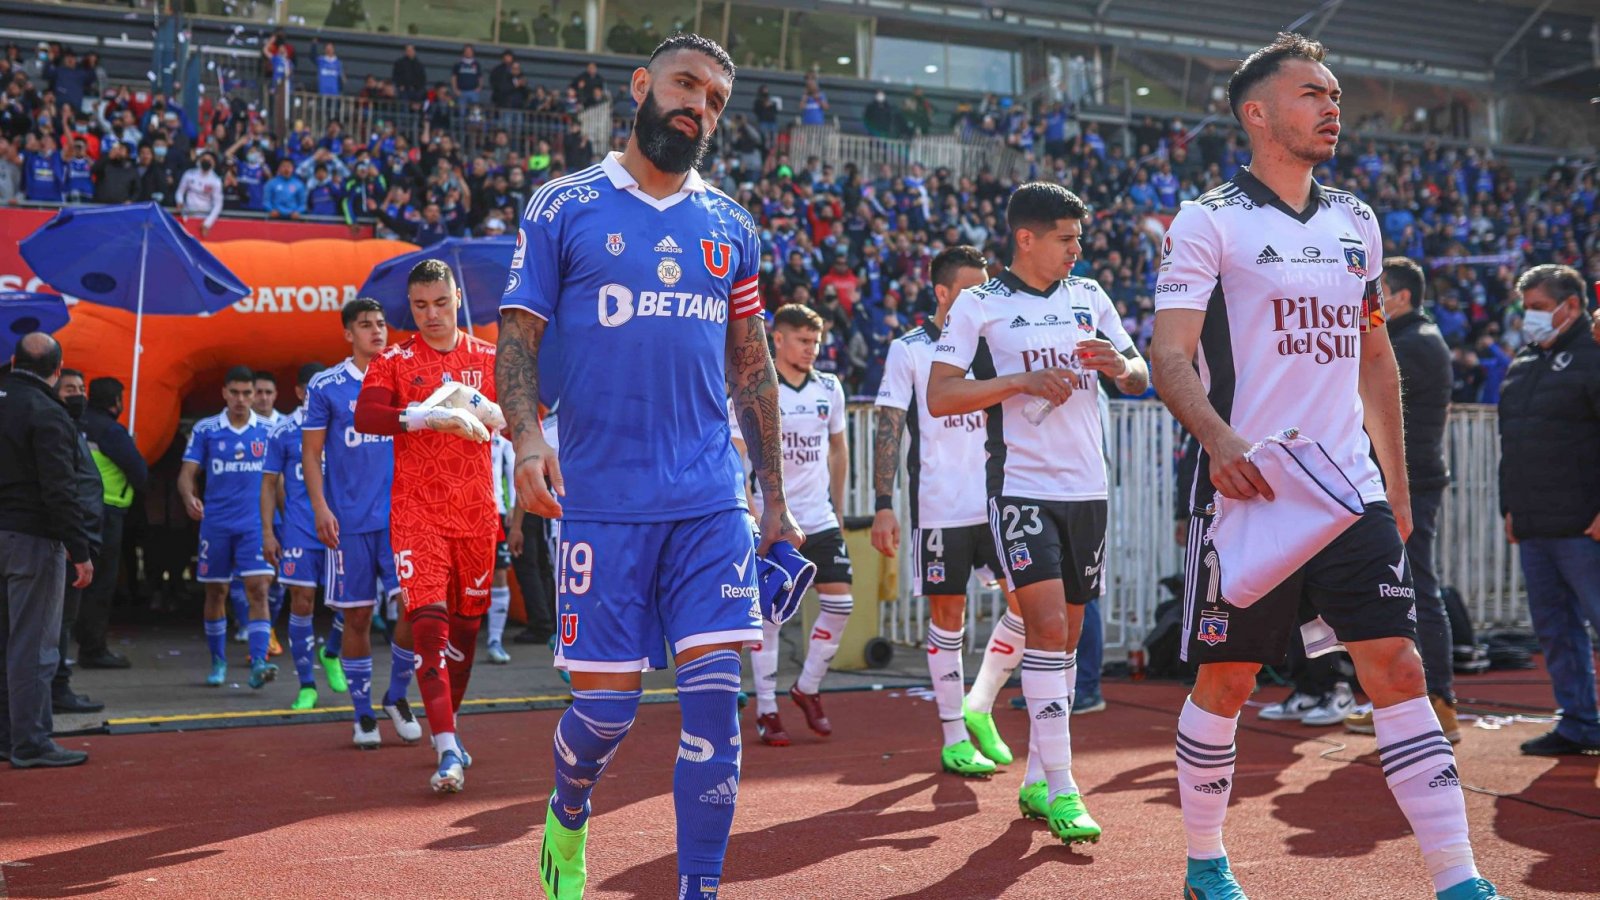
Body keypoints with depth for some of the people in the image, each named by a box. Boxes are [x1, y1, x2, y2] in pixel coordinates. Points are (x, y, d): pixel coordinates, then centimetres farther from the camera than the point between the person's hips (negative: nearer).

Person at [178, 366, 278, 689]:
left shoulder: (268, 430, 5)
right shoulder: (205, 429, 2)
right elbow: (188, 472, 0)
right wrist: (189, 497, -20)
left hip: (255, 523, 0)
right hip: (215, 523, 1)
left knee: (258, 589, -13)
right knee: (216, 592, 8)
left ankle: (259, 663, -17)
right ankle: (218, 662, 22)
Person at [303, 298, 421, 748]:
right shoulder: (325, 386, 1)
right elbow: (311, 453, 2)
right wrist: (320, 507, -8)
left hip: (401, 516, 2)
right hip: (350, 522, -2)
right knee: (357, 617, 3)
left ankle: (397, 697, 14)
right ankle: (363, 715, 16)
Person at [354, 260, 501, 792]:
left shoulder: (488, 359, 10)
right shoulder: (395, 361, 3)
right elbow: (365, 416, -14)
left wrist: (489, 412, -13)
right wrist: (428, 417, -27)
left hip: (475, 511, 3)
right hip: (417, 513, -3)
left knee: (466, 624, 11)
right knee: (428, 621, -15)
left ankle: (448, 730, 29)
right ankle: (447, 752, -19)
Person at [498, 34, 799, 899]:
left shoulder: (731, 227, 13)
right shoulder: (564, 207, 3)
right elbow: (518, 338, 0)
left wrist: (775, 500, 15)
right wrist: (527, 437, -19)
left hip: (710, 501, 3)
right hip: (602, 500, -3)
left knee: (715, 698, -5)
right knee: (606, 705, 2)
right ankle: (567, 813, 35)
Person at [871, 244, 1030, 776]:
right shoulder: (909, 350, 0)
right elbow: (888, 430, -4)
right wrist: (883, 506, -12)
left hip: (999, 502, 4)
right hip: (940, 508, -4)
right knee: (948, 616, 2)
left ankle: (978, 707, 16)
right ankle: (954, 739, 11)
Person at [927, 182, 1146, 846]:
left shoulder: (1088, 296, 12)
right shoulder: (980, 305, -2)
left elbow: (1139, 378, 18)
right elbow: (939, 396, -9)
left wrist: (1120, 365, -6)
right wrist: (1024, 380, -18)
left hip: (1087, 488, 6)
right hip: (1022, 487, -6)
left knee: (1066, 634, 9)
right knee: (1047, 624, -17)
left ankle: (1036, 779, 20)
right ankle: (1060, 789, -12)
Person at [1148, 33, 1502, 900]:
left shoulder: (1356, 222, 14)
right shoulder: (1208, 220, -4)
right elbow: (1169, 355, -12)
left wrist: (1396, 479, 18)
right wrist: (1220, 439, -30)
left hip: (1352, 489, 5)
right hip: (1248, 493, -4)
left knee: (1398, 669, -3)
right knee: (1225, 682, 5)